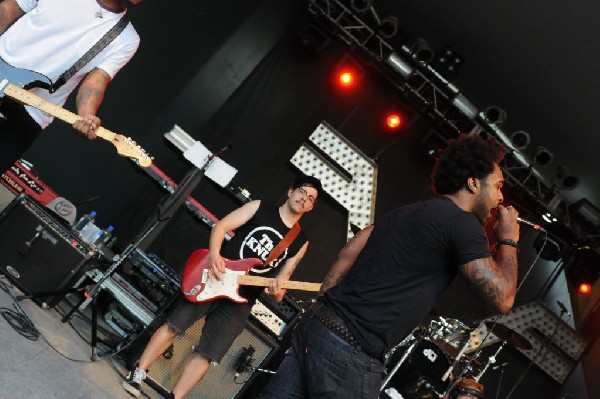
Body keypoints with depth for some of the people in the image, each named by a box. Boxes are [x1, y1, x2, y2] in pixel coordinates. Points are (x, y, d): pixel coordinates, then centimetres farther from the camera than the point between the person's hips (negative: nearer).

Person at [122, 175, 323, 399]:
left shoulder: (300, 242, 9)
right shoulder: (260, 208, 2)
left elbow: (283, 276, 9)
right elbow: (221, 226, -2)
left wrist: (277, 291, -14)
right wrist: (214, 254, -19)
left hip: (242, 299, 2)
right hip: (214, 277, -2)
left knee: (207, 354, 1)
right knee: (173, 325, -3)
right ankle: (137, 374, 11)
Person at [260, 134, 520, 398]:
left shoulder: (404, 212, 18)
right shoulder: (463, 223, -7)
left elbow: (347, 255, 18)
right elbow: (502, 299, -8)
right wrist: (509, 239, 7)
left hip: (317, 324, 8)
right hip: (350, 351, -8)